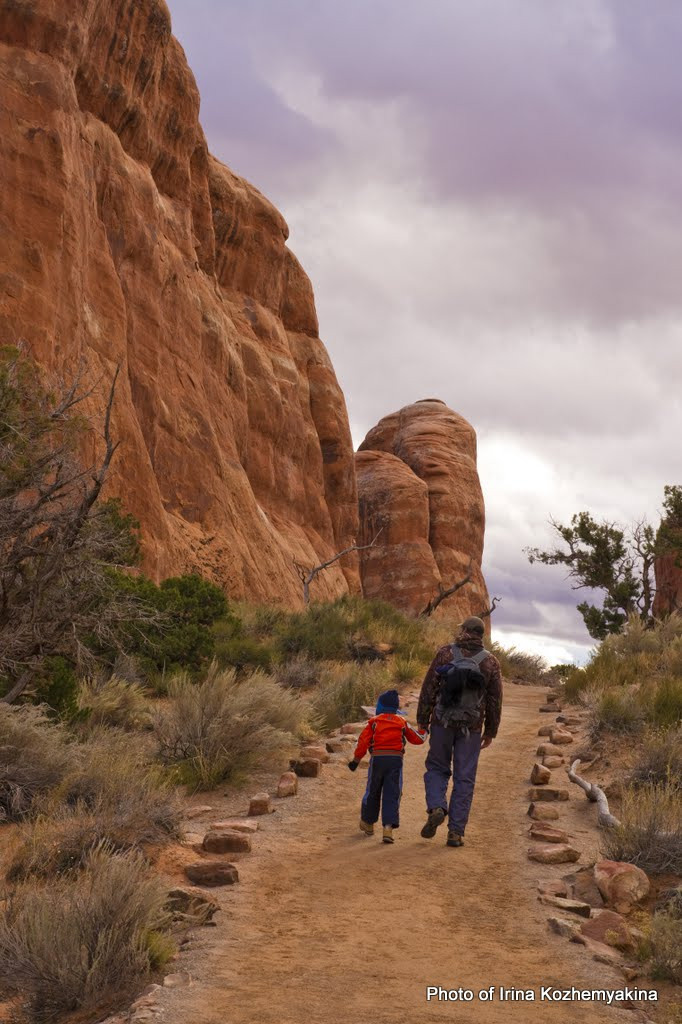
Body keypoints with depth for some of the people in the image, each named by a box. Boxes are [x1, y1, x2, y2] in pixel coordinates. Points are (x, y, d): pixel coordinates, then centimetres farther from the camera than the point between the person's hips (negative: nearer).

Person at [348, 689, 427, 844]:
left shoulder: (374, 722, 5)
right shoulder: (402, 722, 10)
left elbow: (363, 742, -1)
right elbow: (417, 738, 16)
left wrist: (356, 760, 8)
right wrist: (423, 731, 37)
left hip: (377, 759, 0)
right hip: (396, 760, 0)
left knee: (372, 792, 17)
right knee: (392, 795, 0)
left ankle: (367, 823, 33)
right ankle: (388, 827, -14)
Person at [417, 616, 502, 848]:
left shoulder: (445, 654, -5)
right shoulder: (490, 662, -1)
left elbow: (429, 689, -4)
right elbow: (495, 700, 2)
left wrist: (422, 720, 3)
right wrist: (490, 731, 11)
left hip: (442, 723, -1)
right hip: (471, 728, 1)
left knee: (437, 768, 17)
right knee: (464, 778, 7)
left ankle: (436, 808, -8)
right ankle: (456, 832, 5)